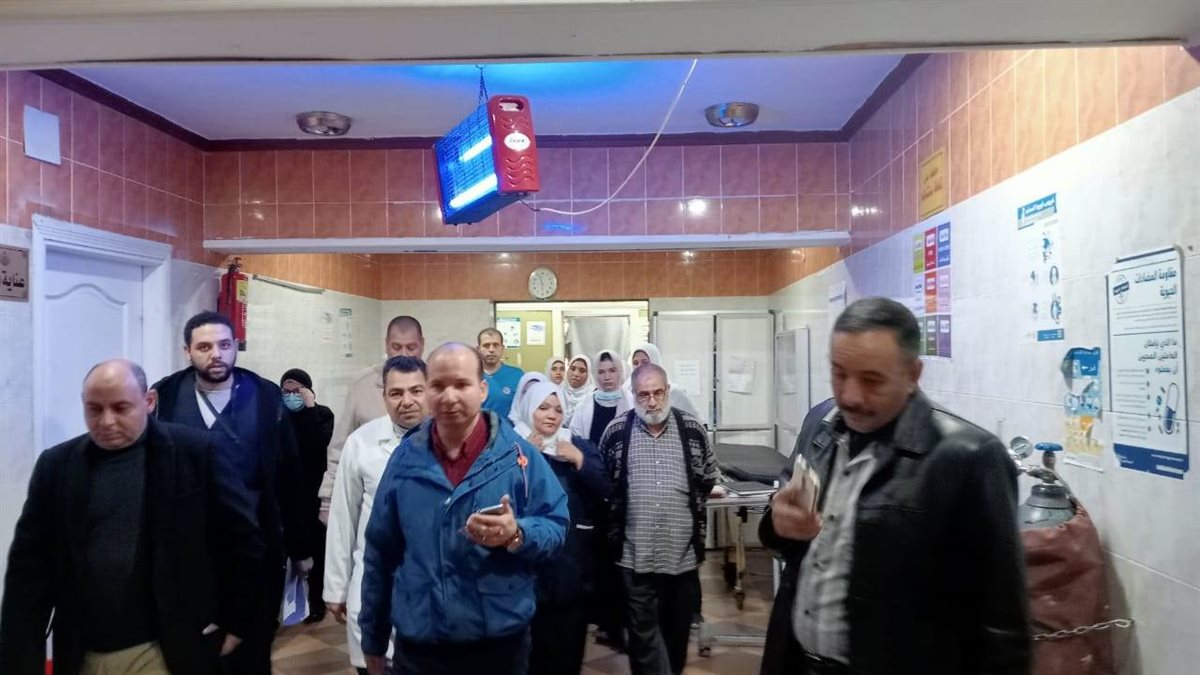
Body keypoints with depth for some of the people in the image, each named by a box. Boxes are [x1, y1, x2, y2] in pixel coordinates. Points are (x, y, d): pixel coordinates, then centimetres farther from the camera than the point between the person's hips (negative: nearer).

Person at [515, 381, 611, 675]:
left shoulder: (580, 446, 8)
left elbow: (603, 491, 0)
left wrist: (579, 461, -12)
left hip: (574, 562, 3)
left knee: (570, 640, 11)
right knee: (532, 644, 2)